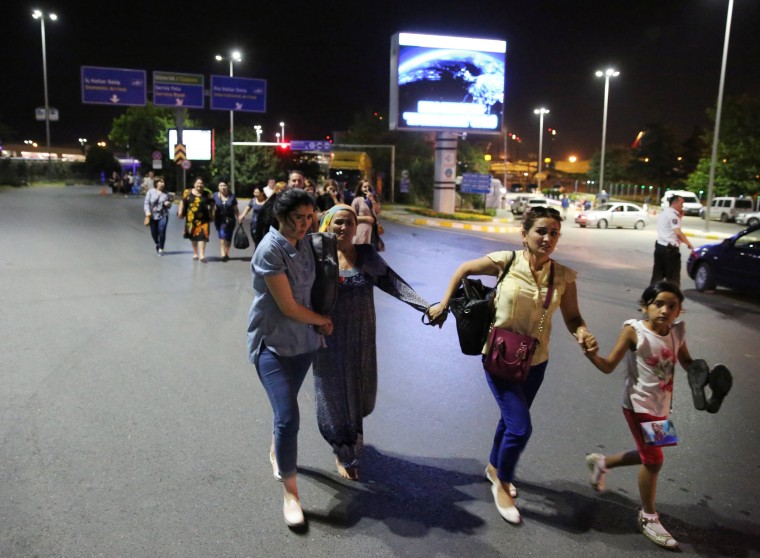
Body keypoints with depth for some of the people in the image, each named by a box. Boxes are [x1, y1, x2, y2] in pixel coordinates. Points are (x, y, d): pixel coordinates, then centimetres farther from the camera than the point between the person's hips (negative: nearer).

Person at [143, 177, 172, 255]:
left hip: (163, 215, 0)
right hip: (153, 216, 0)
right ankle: (157, 244, 40)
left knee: (162, 231, -14)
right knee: (154, 232, 9)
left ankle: (161, 249, -5)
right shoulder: (151, 192, 0)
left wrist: (168, 204, -7)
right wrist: (147, 211, -19)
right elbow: (146, 203, -4)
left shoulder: (166, 194, 7)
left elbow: (169, 205, 17)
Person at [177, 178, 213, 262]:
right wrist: (180, 212, 0)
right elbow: (183, 202, 6)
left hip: (203, 218, -1)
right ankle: (195, 253, 28)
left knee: (202, 235, -11)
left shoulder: (206, 194, 1)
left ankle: (201, 255, -12)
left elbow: (211, 204, 9)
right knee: (193, 236, 12)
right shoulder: (188, 192, 1)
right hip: (191, 218, 2)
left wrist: (210, 214, 6)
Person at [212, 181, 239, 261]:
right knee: (222, 236, -13)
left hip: (230, 219, 1)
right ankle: (222, 254, -18)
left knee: (228, 237, 7)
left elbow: (235, 209, 5)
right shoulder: (215, 196, 2)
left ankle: (227, 254, 21)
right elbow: (213, 208, 3)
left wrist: (238, 218, 1)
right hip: (220, 219, -1)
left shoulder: (232, 196, 2)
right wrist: (213, 218, -2)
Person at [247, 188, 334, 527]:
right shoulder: (270, 250, -21)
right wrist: (322, 320, -5)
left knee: (285, 408, 19)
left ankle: (276, 452, 47)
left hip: (304, 340, 7)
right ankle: (290, 492, 7)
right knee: (288, 417, -10)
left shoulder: (304, 245, 2)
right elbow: (288, 306, -20)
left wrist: (317, 327, 3)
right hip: (272, 343, -6)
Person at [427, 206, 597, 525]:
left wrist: (582, 333, -27)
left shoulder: (563, 276, -8)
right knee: (521, 427, -9)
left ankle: (495, 468, 50)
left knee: (512, 420, 22)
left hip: (535, 362, 4)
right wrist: (444, 305, -4)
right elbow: (464, 270, -2)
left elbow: (572, 318, -5)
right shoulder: (506, 261, -16)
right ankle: (502, 483, 19)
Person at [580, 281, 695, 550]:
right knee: (654, 459, -3)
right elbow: (609, 366, -15)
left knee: (648, 455, 19)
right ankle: (649, 518, 20)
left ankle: (600, 462, 44)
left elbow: (686, 362, 14)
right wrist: (592, 355, -35)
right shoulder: (634, 331, -18)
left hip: (662, 406, 6)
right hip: (639, 405, -6)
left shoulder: (677, 331, -3)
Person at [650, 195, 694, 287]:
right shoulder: (673, 215, -13)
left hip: (659, 246, 9)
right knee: (673, 276, -1)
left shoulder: (663, 212, 16)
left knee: (657, 274, 12)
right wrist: (689, 244, -17)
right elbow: (678, 233, -22)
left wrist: (679, 216, 12)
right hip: (670, 249, -9)